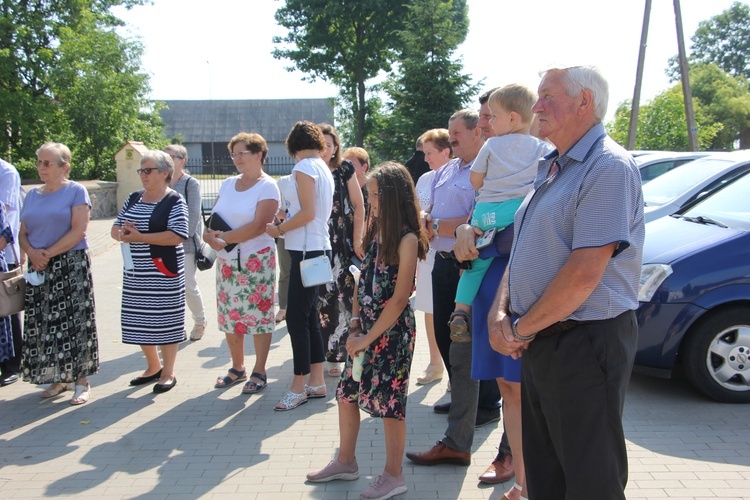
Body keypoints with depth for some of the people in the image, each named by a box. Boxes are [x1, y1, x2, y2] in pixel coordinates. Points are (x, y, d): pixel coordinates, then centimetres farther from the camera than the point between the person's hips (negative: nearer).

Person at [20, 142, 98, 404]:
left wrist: (49, 254, -13)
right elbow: (23, 233, 13)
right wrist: (32, 253, -7)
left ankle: (81, 380, 3)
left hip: (71, 266, -6)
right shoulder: (32, 195, 15)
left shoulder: (76, 191, -2)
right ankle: (58, 378, 18)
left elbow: (78, 230, -11)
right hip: (39, 269, 6)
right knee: (43, 325, 6)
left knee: (74, 322, -5)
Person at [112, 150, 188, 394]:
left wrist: (139, 237, -19)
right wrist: (122, 233, -10)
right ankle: (153, 367, 32)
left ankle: (168, 373, 16)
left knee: (165, 322, 1)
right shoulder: (133, 198, 13)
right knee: (139, 321, 13)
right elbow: (115, 229, 15)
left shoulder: (174, 201, -8)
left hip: (163, 275, -7)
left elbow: (177, 236, -19)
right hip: (135, 273, 7)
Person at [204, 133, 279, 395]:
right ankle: (237, 368, 27)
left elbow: (258, 227, -17)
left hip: (257, 260, -6)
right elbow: (212, 220, 8)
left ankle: (259, 372, 14)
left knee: (259, 315, 0)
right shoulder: (228, 184, 12)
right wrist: (211, 238, -13)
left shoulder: (267, 186, -7)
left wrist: (224, 237, -16)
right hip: (227, 262, 6)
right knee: (229, 315, 11)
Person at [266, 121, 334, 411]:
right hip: (318, 247, 10)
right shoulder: (323, 168, 16)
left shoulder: (304, 167, -10)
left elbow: (308, 213, -17)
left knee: (297, 318, -5)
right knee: (309, 316, 13)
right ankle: (316, 382, 19)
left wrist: (279, 229, -6)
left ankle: (299, 387, 2)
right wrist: (287, 221, 13)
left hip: (307, 250, -10)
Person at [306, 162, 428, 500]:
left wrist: (369, 337, -15)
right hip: (365, 326, 8)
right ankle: (346, 462, 32)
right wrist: (355, 321, 0)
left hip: (392, 330, -8)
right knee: (346, 392, 14)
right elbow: (363, 279, 10)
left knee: (388, 399, 3)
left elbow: (400, 298, -18)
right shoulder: (376, 232, 8)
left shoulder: (406, 239, -15)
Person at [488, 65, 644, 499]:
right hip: (541, 342, 9)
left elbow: (584, 273, -23)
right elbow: (523, 251, 16)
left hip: (585, 344, -9)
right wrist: (500, 314, 0)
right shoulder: (552, 169, 15)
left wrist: (523, 329, -12)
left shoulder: (609, 167, -15)